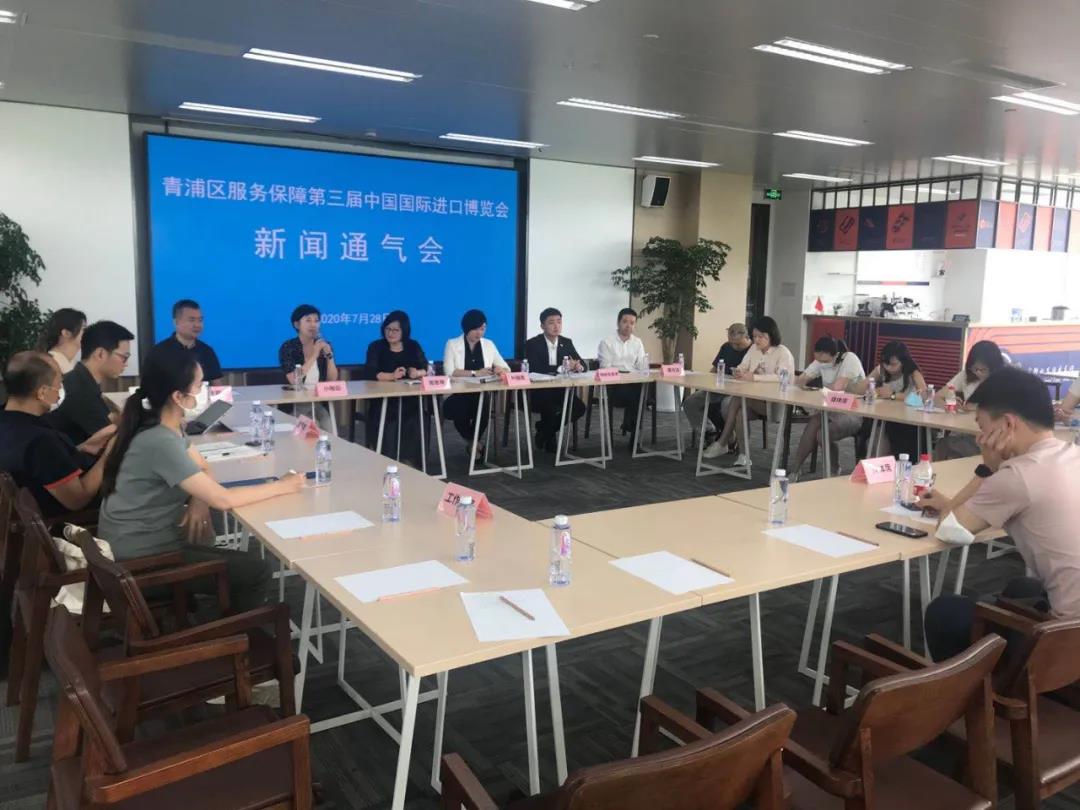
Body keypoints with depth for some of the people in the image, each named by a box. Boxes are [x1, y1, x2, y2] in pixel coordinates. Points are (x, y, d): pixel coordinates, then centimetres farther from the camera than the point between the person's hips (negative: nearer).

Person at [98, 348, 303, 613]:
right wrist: (281, 486, -15)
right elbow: (222, 499, -27)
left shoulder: (166, 426, 1)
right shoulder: (160, 442, -28)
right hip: (140, 561, -9)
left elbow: (203, 469, 11)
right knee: (257, 570, -6)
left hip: (145, 542, 9)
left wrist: (199, 498, -12)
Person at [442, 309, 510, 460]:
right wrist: (475, 373, -19)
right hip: (457, 395, -2)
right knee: (460, 409, -36)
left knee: (485, 407, -34)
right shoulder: (452, 344, 3)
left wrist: (500, 370, -13)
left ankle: (472, 442, -3)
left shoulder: (489, 345, 14)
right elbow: (449, 372, -11)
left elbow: (507, 368, 11)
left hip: (482, 395, 2)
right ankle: (475, 442, -4)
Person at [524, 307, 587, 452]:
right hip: (537, 392, -6)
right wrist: (562, 368, -28)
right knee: (553, 409, -34)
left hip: (561, 390, 6)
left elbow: (582, 364, 7)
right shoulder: (532, 344, -7)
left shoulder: (567, 342, 9)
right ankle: (545, 434, -1)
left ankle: (547, 431, 4)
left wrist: (579, 366, -19)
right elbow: (535, 370, -21)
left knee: (579, 407, -20)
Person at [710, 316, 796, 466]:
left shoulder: (783, 353, -8)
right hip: (754, 397, 6)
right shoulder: (754, 349, 13)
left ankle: (722, 444, -16)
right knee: (740, 407, -27)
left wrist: (754, 377, -32)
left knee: (738, 399, -27)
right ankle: (744, 455, -24)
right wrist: (739, 371, -17)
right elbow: (742, 367, 10)